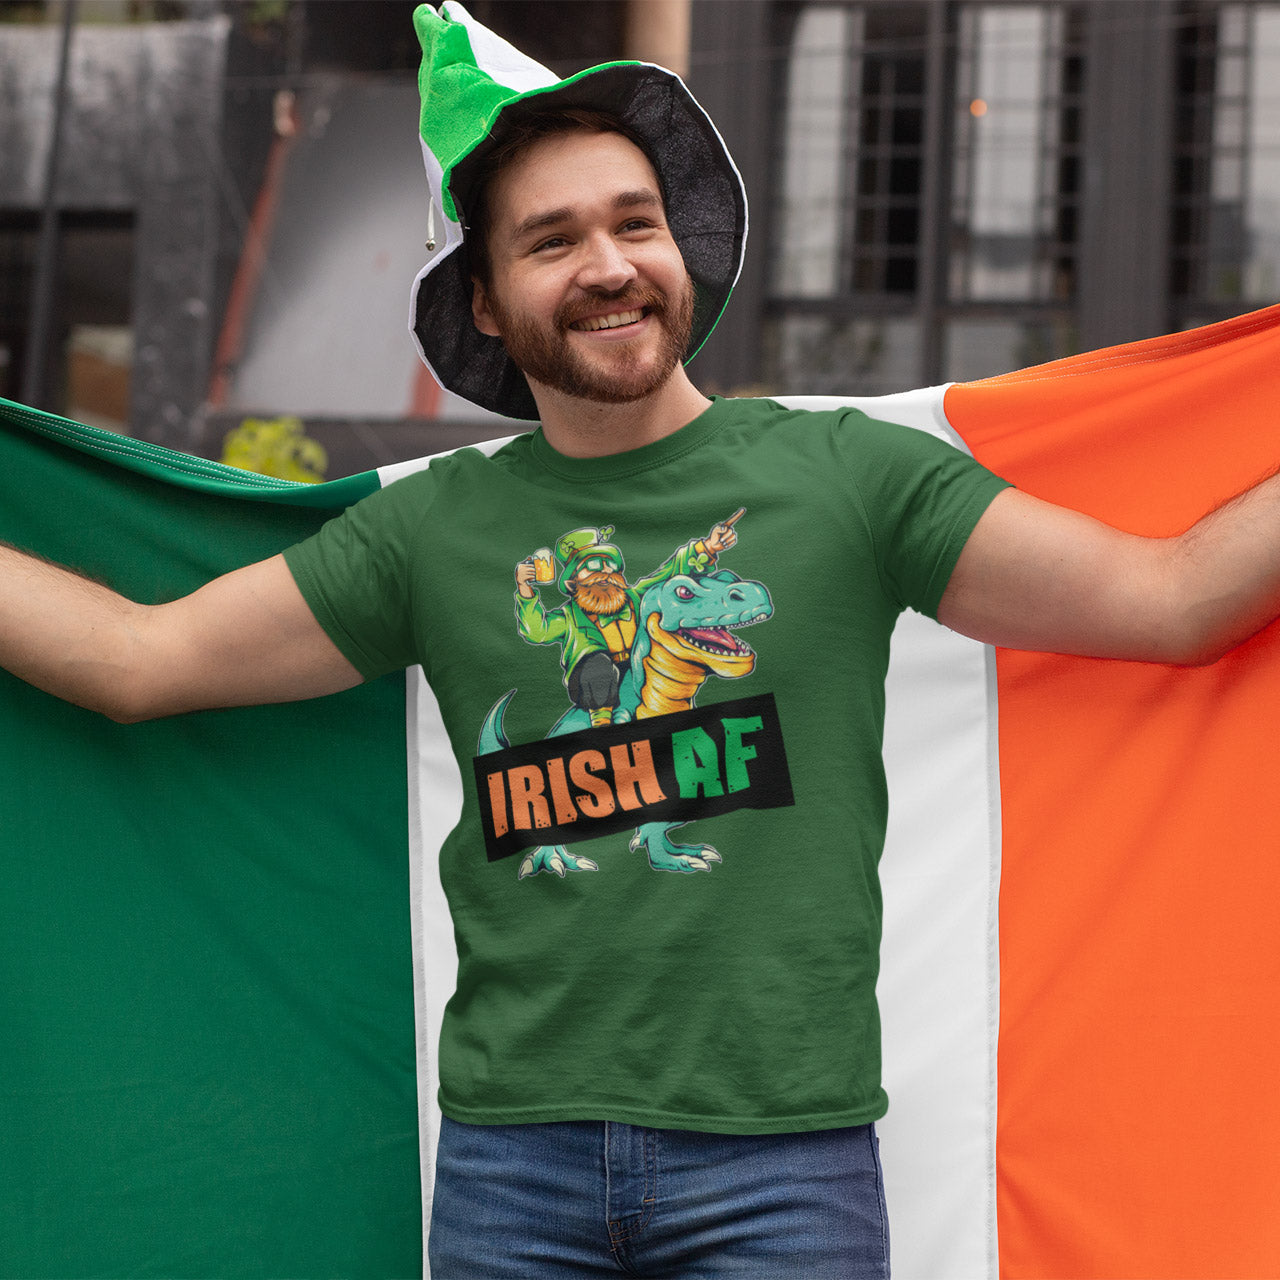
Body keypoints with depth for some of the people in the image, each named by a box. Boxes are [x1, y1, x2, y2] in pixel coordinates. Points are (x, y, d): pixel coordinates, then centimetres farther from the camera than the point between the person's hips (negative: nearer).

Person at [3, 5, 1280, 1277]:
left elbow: (1173, 598, -1)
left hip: (782, 1150, -2)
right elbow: (139, 658, 10)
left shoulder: (848, 476, 2)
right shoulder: (433, 529, 7)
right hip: (512, 1153, 2)